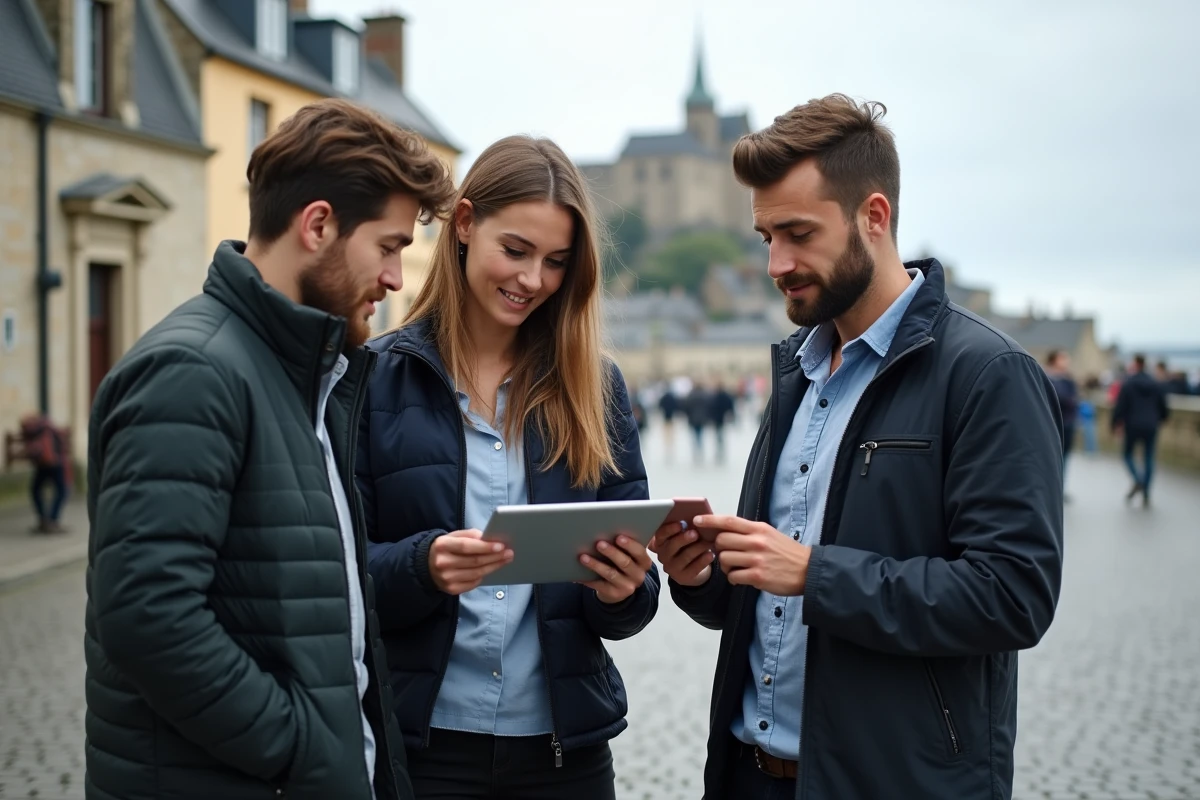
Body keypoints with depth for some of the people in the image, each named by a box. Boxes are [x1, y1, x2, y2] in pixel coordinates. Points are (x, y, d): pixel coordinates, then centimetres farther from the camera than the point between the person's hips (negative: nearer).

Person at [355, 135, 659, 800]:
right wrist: (422, 566, -24)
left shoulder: (594, 387, 4)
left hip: (563, 745, 3)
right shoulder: (378, 377, -5)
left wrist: (624, 589, -16)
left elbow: (630, 601, 5)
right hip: (421, 744, -2)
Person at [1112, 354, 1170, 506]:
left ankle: (1138, 480, -14)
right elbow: (1164, 406, 10)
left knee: (1128, 454, 13)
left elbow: (1120, 406, -10)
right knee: (1148, 458, 6)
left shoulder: (1127, 384, -7)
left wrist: (1116, 424, 1)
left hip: (1133, 425, -3)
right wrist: (1160, 420, 29)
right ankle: (1146, 496, 4)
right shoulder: (1156, 384, 6)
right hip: (1150, 427, 3)